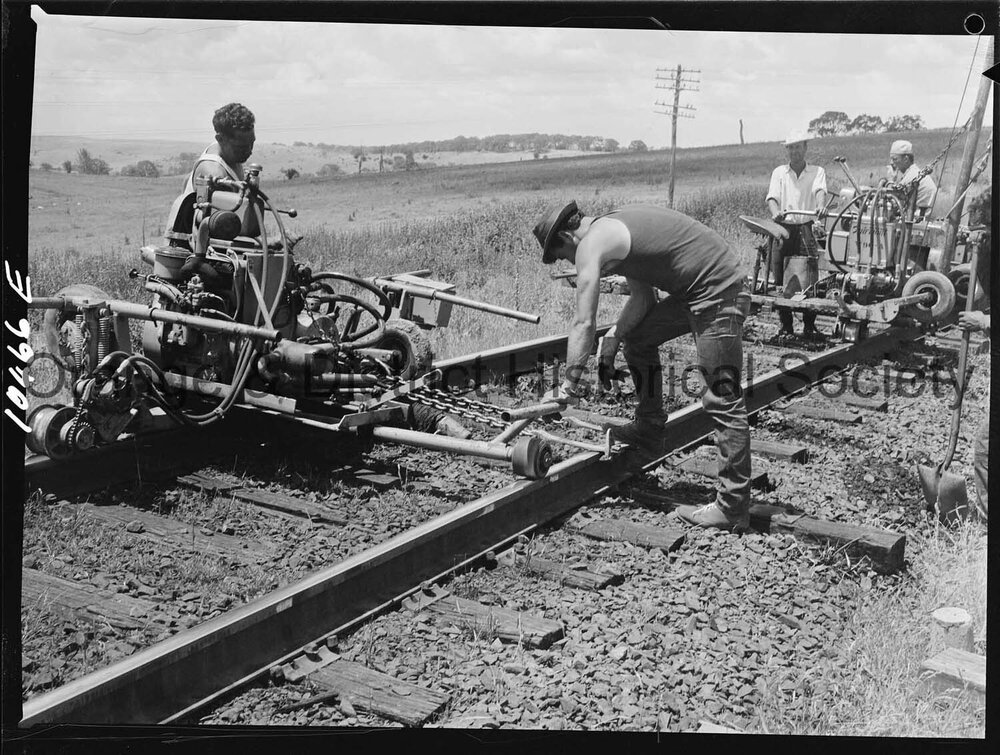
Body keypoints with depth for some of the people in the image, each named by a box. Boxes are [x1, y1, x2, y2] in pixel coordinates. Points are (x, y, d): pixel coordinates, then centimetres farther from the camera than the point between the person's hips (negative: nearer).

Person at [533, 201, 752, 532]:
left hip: (718, 292, -10)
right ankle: (649, 430, 31)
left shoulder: (591, 243, -11)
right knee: (638, 337, 22)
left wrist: (570, 385, -10)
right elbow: (642, 297, 17)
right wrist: (613, 337, 7)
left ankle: (733, 507, -7)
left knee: (722, 398, -9)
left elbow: (584, 323, -15)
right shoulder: (614, 229, 17)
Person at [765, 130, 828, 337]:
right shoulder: (779, 172, 12)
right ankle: (786, 324, 7)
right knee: (780, 276, -1)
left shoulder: (817, 172, 11)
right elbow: (772, 196, -2)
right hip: (783, 228, 1)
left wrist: (820, 205, -32)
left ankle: (809, 324, 0)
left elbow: (820, 190, -9)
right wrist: (775, 212, -25)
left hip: (805, 228, -1)